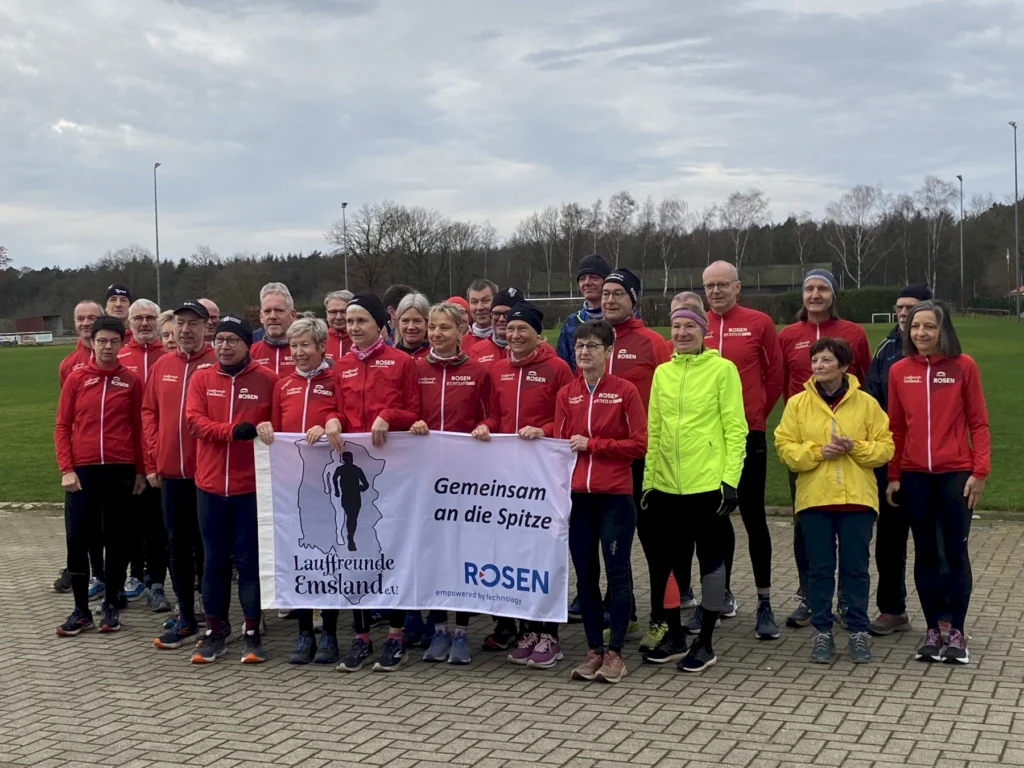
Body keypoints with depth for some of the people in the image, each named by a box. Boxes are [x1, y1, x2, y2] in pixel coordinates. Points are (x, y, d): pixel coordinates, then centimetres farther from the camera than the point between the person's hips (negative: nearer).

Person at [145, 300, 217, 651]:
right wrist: (153, 459, 5)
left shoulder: (218, 364, -6)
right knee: (177, 545, 8)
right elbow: (149, 411, 12)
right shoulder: (162, 365, 8)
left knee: (207, 545, 6)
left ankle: (210, 615, 18)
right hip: (170, 472, 5)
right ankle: (186, 618, 17)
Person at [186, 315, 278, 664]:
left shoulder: (267, 379, -1)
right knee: (214, 559, 10)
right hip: (209, 483, 3)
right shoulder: (201, 378, 5)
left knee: (249, 559, 2)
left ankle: (252, 632, 12)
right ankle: (214, 630, 19)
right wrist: (232, 431, -22)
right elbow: (194, 420, -7)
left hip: (251, 484, -3)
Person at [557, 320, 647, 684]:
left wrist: (592, 444, -10)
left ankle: (615, 652, 9)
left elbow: (639, 444, -6)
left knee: (617, 572, 0)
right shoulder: (566, 395, 7)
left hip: (615, 495, -4)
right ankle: (594, 649, 19)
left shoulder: (625, 391, -3)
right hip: (576, 496, 4)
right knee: (585, 574, 8)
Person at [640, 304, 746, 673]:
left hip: (708, 484, -5)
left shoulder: (722, 369, -4)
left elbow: (735, 428, -6)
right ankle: (674, 637, 26)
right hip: (666, 486, 5)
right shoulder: (662, 372, 11)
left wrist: (730, 479, -12)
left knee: (710, 560, 6)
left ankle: (705, 643, 16)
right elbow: (653, 430, 13)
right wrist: (648, 479, 10)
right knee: (665, 560, 10)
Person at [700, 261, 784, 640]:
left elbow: (775, 374, 4)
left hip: (747, 434, -3)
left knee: (753, 516, 0)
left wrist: (757, 412, 5)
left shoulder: (759, 323, -1)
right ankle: (722, 593, 27)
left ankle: (764, 604, 6)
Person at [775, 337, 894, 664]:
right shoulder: (797, 403, 3)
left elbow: (885, 448, 2)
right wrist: (818, 452, -14)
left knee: (856, 566, 5)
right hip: (814, 499, 1)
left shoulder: (866, 403, 2)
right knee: (819, 567, 6)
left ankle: (858, 631, 16)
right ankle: (822, 631, 15)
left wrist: (855, 447, -14)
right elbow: (785, 447, -1)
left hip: (857, 499, 0)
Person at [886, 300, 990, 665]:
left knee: (955, 552, 3)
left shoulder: (963, 366, -3)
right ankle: (932, 631, 17)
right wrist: (893, 476, 5)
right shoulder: (899, 371, 4)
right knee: (925, 553, 9)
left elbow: (978, 423, -1)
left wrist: (979, 471, -7)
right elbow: (896, 428, 7)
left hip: (956, 474, -2)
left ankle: (957, 633, 12)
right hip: (914, 476, 3)